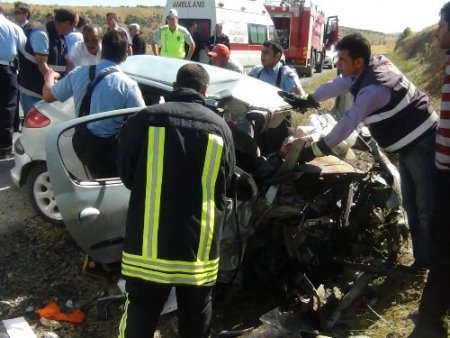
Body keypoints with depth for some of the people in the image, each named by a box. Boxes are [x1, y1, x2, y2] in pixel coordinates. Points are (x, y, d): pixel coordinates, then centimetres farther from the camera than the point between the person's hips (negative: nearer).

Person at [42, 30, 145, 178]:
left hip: (81, 141, 5)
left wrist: (49, 77, 32)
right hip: (108, 147, -5)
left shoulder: (78, 73, -5)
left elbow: (48, 96, 11)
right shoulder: (127, 85, -21)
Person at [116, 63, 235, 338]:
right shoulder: (220, 126, -1)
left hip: (150, 243, -1)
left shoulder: (147, 118, -7)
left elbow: (126, 171, 3)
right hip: (200, 246, 2)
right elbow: (226, 184, 8)